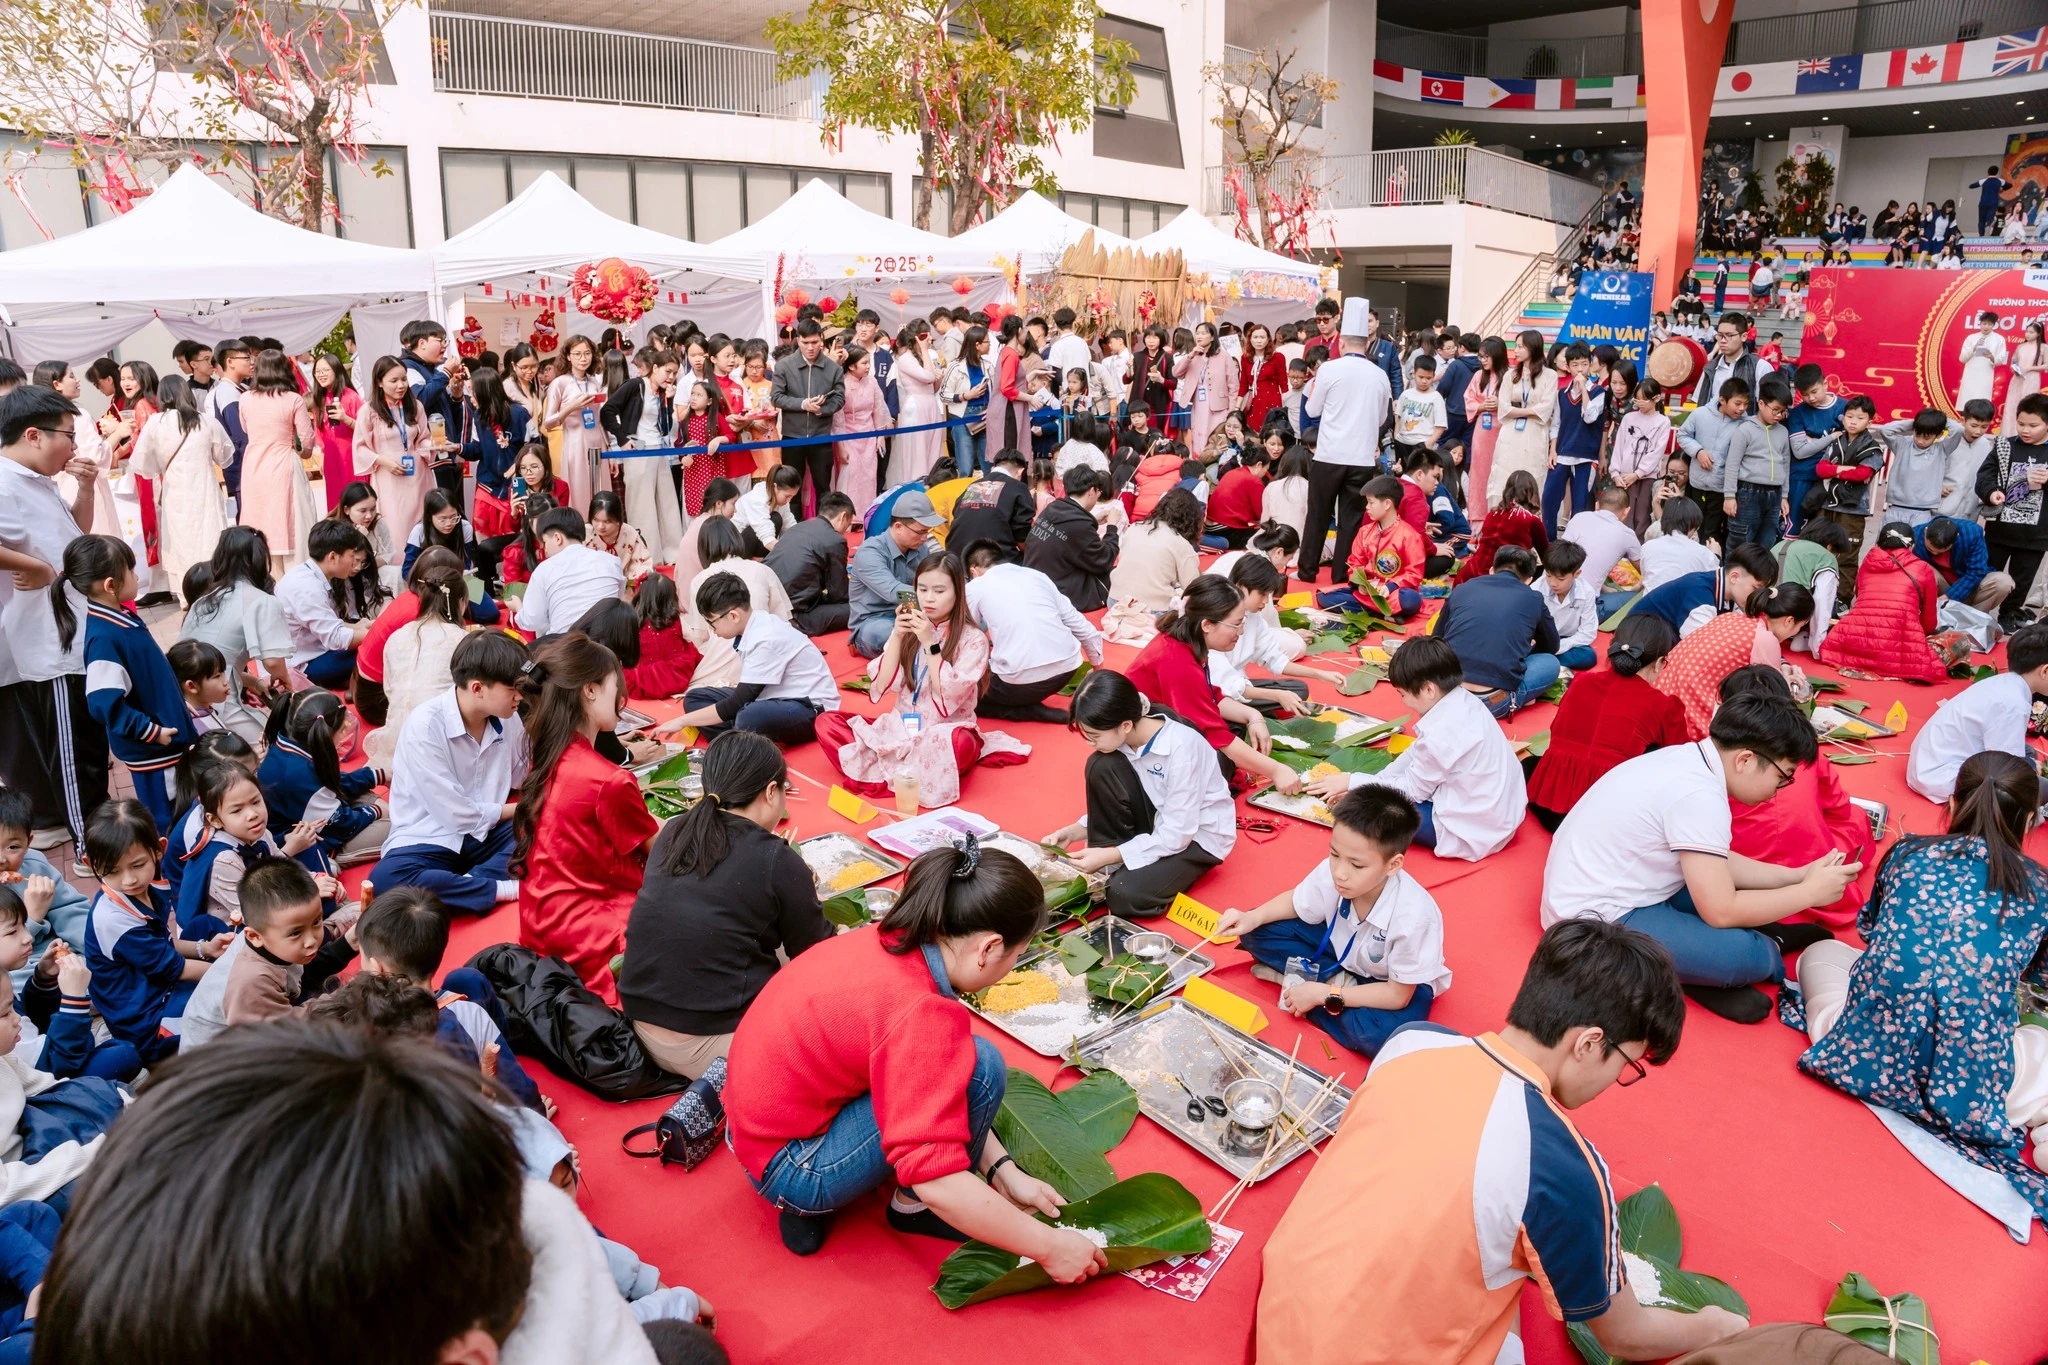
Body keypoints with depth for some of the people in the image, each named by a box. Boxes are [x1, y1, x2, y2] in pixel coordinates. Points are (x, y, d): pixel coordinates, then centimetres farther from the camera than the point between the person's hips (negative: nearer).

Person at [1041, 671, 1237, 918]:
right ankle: (1106, 871, -8)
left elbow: (1177, 835, -27)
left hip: (1198, 835, -6)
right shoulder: (1126, 737, -12)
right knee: (1100, 766, -18)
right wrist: (1073, 832, -11)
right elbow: (1111, 803, 3)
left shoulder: (1182, 747, -31)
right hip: (1160, 820, 7)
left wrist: (1111, 855, -28)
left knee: (1124, 894, -30)